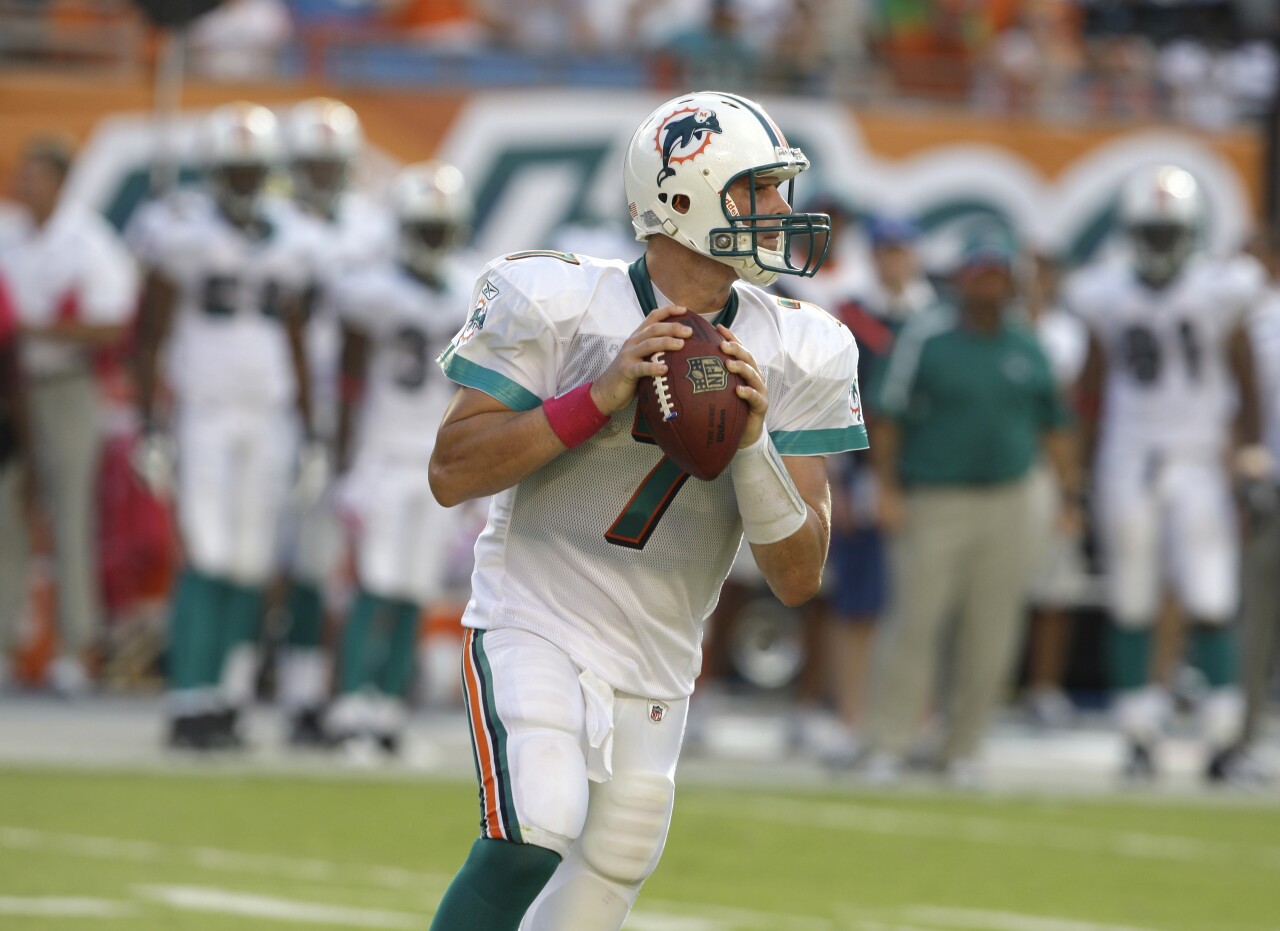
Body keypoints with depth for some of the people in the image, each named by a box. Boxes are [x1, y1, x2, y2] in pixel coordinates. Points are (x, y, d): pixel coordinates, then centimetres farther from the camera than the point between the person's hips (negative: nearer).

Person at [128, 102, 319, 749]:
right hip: (204, 411, -4)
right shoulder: (184, 232, -4)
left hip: (270, 415, 4)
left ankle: (227, 703, 7)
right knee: (208, 561, -12)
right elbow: (149, 334, -1)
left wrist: (309, 429, 14)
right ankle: (189, 705, -10)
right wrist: (148, 423, -6)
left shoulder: (288, 240, 10)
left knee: (251, 567, 2)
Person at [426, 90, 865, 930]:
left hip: (656, 664, 5)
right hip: (537, 630, -5)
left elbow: (798, 578, -4)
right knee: (536, 832, -27)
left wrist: (752, 441, -21)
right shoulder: (559, 306, -14)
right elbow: (452, 473, -15)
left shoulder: (795, 360, -4)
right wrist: (603, 396, -24)